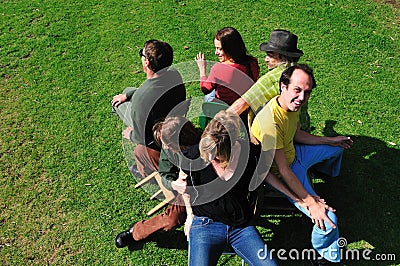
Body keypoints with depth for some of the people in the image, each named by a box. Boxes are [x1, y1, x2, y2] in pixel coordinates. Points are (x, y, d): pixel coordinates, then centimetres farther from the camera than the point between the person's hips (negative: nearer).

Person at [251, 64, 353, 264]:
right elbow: (284, 170, -33)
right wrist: (311, 202, -30)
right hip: (279, 174, -8)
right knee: (327, 220, -21)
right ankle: (327, 255, 13)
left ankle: (329, 172, 66)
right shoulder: (270, 120, -38)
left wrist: (331, 140, 16)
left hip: (293, 153, 9)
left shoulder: (292, 105, -10)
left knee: (337, 147, 29)